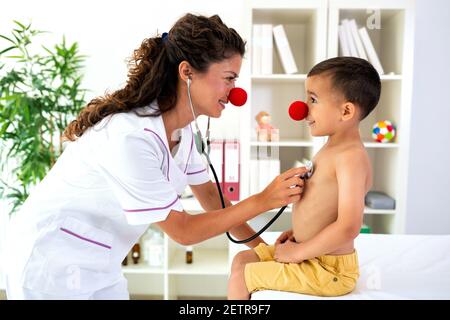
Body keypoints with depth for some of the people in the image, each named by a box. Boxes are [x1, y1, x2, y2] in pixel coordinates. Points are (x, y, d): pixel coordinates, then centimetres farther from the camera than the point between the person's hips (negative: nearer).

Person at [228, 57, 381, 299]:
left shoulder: (351, 157, -25)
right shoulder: (332, 147, 6)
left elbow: (348, 227, -31)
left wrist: (297, 253, -20)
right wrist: (299, 232, 9)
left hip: (326, 270, -9)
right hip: (312, 254, 9)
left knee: (240, 278, -6)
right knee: (241, 259, 14)